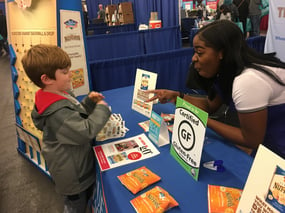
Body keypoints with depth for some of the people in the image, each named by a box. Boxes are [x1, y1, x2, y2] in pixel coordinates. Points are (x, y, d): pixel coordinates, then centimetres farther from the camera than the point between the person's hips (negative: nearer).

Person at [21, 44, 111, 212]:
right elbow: (86, 131, -34)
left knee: (86, 198, 30)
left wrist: (89, 102, -5)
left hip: (78, 165, 9)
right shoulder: (57, 111, -35)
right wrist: (102, 109, -22)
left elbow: (76, 115, 11)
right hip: (73, 174, -9)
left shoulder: (60, 95, -3)